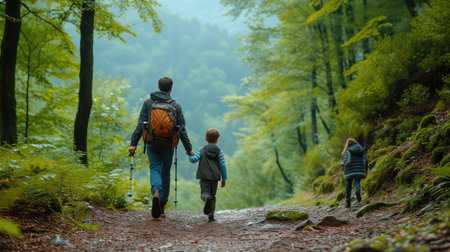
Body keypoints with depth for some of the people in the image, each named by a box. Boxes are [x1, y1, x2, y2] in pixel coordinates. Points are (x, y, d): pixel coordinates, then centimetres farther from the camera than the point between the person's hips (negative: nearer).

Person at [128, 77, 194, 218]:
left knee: (155, 169, -1)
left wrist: (134, 143, -4)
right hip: (168, 145, 0)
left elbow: (140, 125, -5)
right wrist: (188, 148, 4)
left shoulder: (148, 103, 1)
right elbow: (181, 129, -2)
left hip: (152, 144, 0)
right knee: (165, 173, 13)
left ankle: (156, 192, -34)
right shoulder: (175, 106, 0)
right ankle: (161, 206, 18)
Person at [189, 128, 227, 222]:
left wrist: (190, 155, 13)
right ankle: (211, 215, 6)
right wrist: (224, 178, 5)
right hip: (215, 177, 2)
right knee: (213, 196, 13)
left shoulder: (201, 150, 3)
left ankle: (207, 198, -44)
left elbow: (194, 159, -10)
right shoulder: (219, 151, 5)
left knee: (204, 193, -7)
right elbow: (223, 165, 0)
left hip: (204, 177, -1)